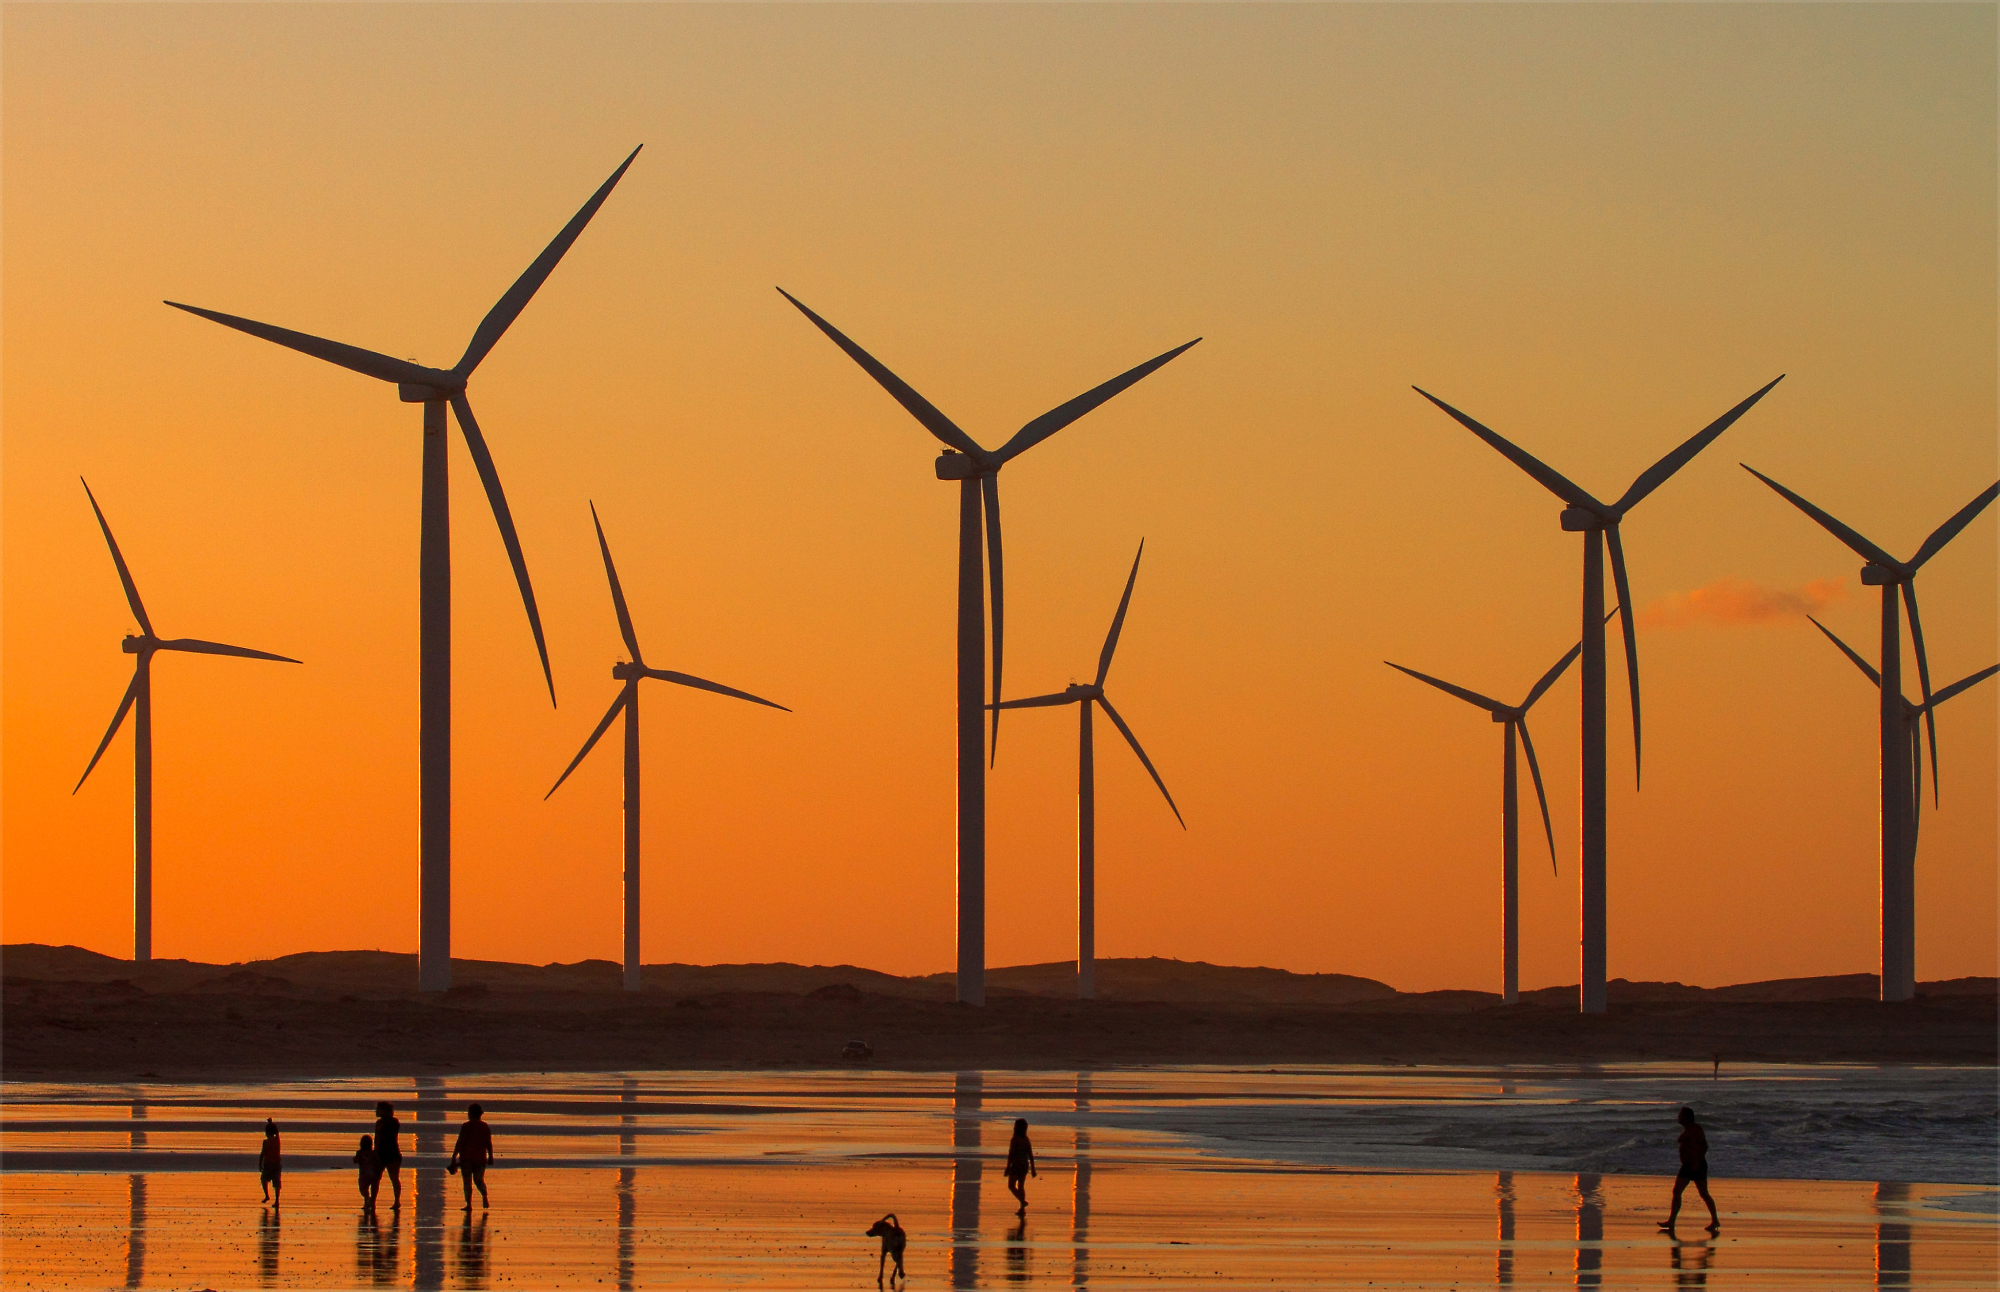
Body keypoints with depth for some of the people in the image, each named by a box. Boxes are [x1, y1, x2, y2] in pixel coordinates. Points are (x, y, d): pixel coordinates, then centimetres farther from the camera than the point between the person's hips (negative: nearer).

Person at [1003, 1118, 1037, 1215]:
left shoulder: (1014, 1140, -15)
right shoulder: (1026, 1140, 4)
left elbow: (1011, 1155, -16)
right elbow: (1031, 1155, 6)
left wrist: (1008, 1167, -11)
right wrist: (1033, 1169, 11)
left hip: (1016, 1165, -6)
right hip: (1025, 1165, 6)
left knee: (1011, 1186, 4)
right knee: (1021, 1186, 13)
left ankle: (1022, 1201, -17)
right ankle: (1022, 1209, 11)